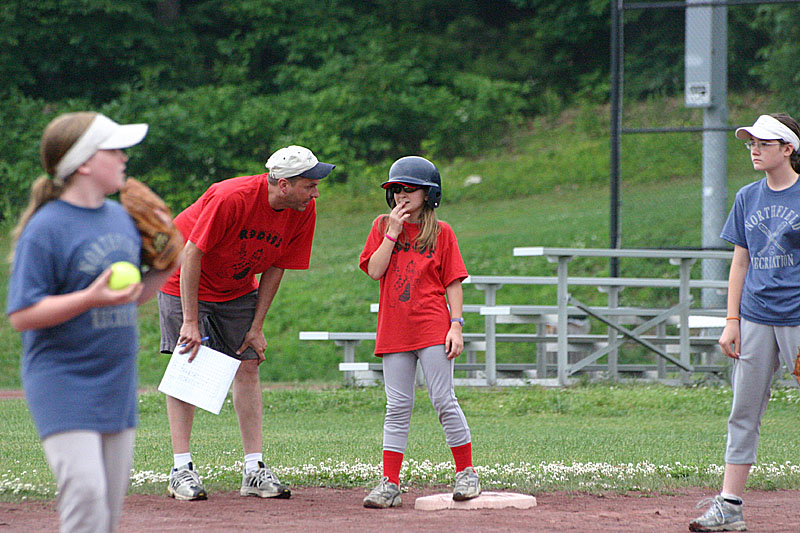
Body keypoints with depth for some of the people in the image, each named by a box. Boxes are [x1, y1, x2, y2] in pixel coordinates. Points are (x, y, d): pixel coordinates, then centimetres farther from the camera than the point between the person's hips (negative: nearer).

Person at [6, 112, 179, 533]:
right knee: (86, 491, -17)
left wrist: (163, 271, 3)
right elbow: (22, 315, -15)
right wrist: (92, 298, -25)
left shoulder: (121, 217, 11)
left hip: (117, 386, 7)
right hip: (63, 384, -7)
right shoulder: (46, 229, -12)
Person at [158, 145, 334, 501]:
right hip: (184, 281, -6)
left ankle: (254, 470, 0)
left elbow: (275, 268, -5)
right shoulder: (231, 198, -35)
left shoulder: (303, 212, -16)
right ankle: (181, 469, -10)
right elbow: (192, 255, -29)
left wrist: (256, 327, -7)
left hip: (238, 291, 6)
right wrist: (190, 322, -29)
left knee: (247, 367, -1)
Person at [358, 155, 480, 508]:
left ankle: (466, 472, 7)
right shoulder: (382, 227, 11)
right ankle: (390, 484, 1)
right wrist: (394, 231, -7)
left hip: (433, 329, -2)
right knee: (397, 407, 2)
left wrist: (456, 325, -6)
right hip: (394, 331, 2)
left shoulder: (441, 232, 5)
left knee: (443, 400, -5)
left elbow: (453, 283, 4)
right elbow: (374, 270, -2)